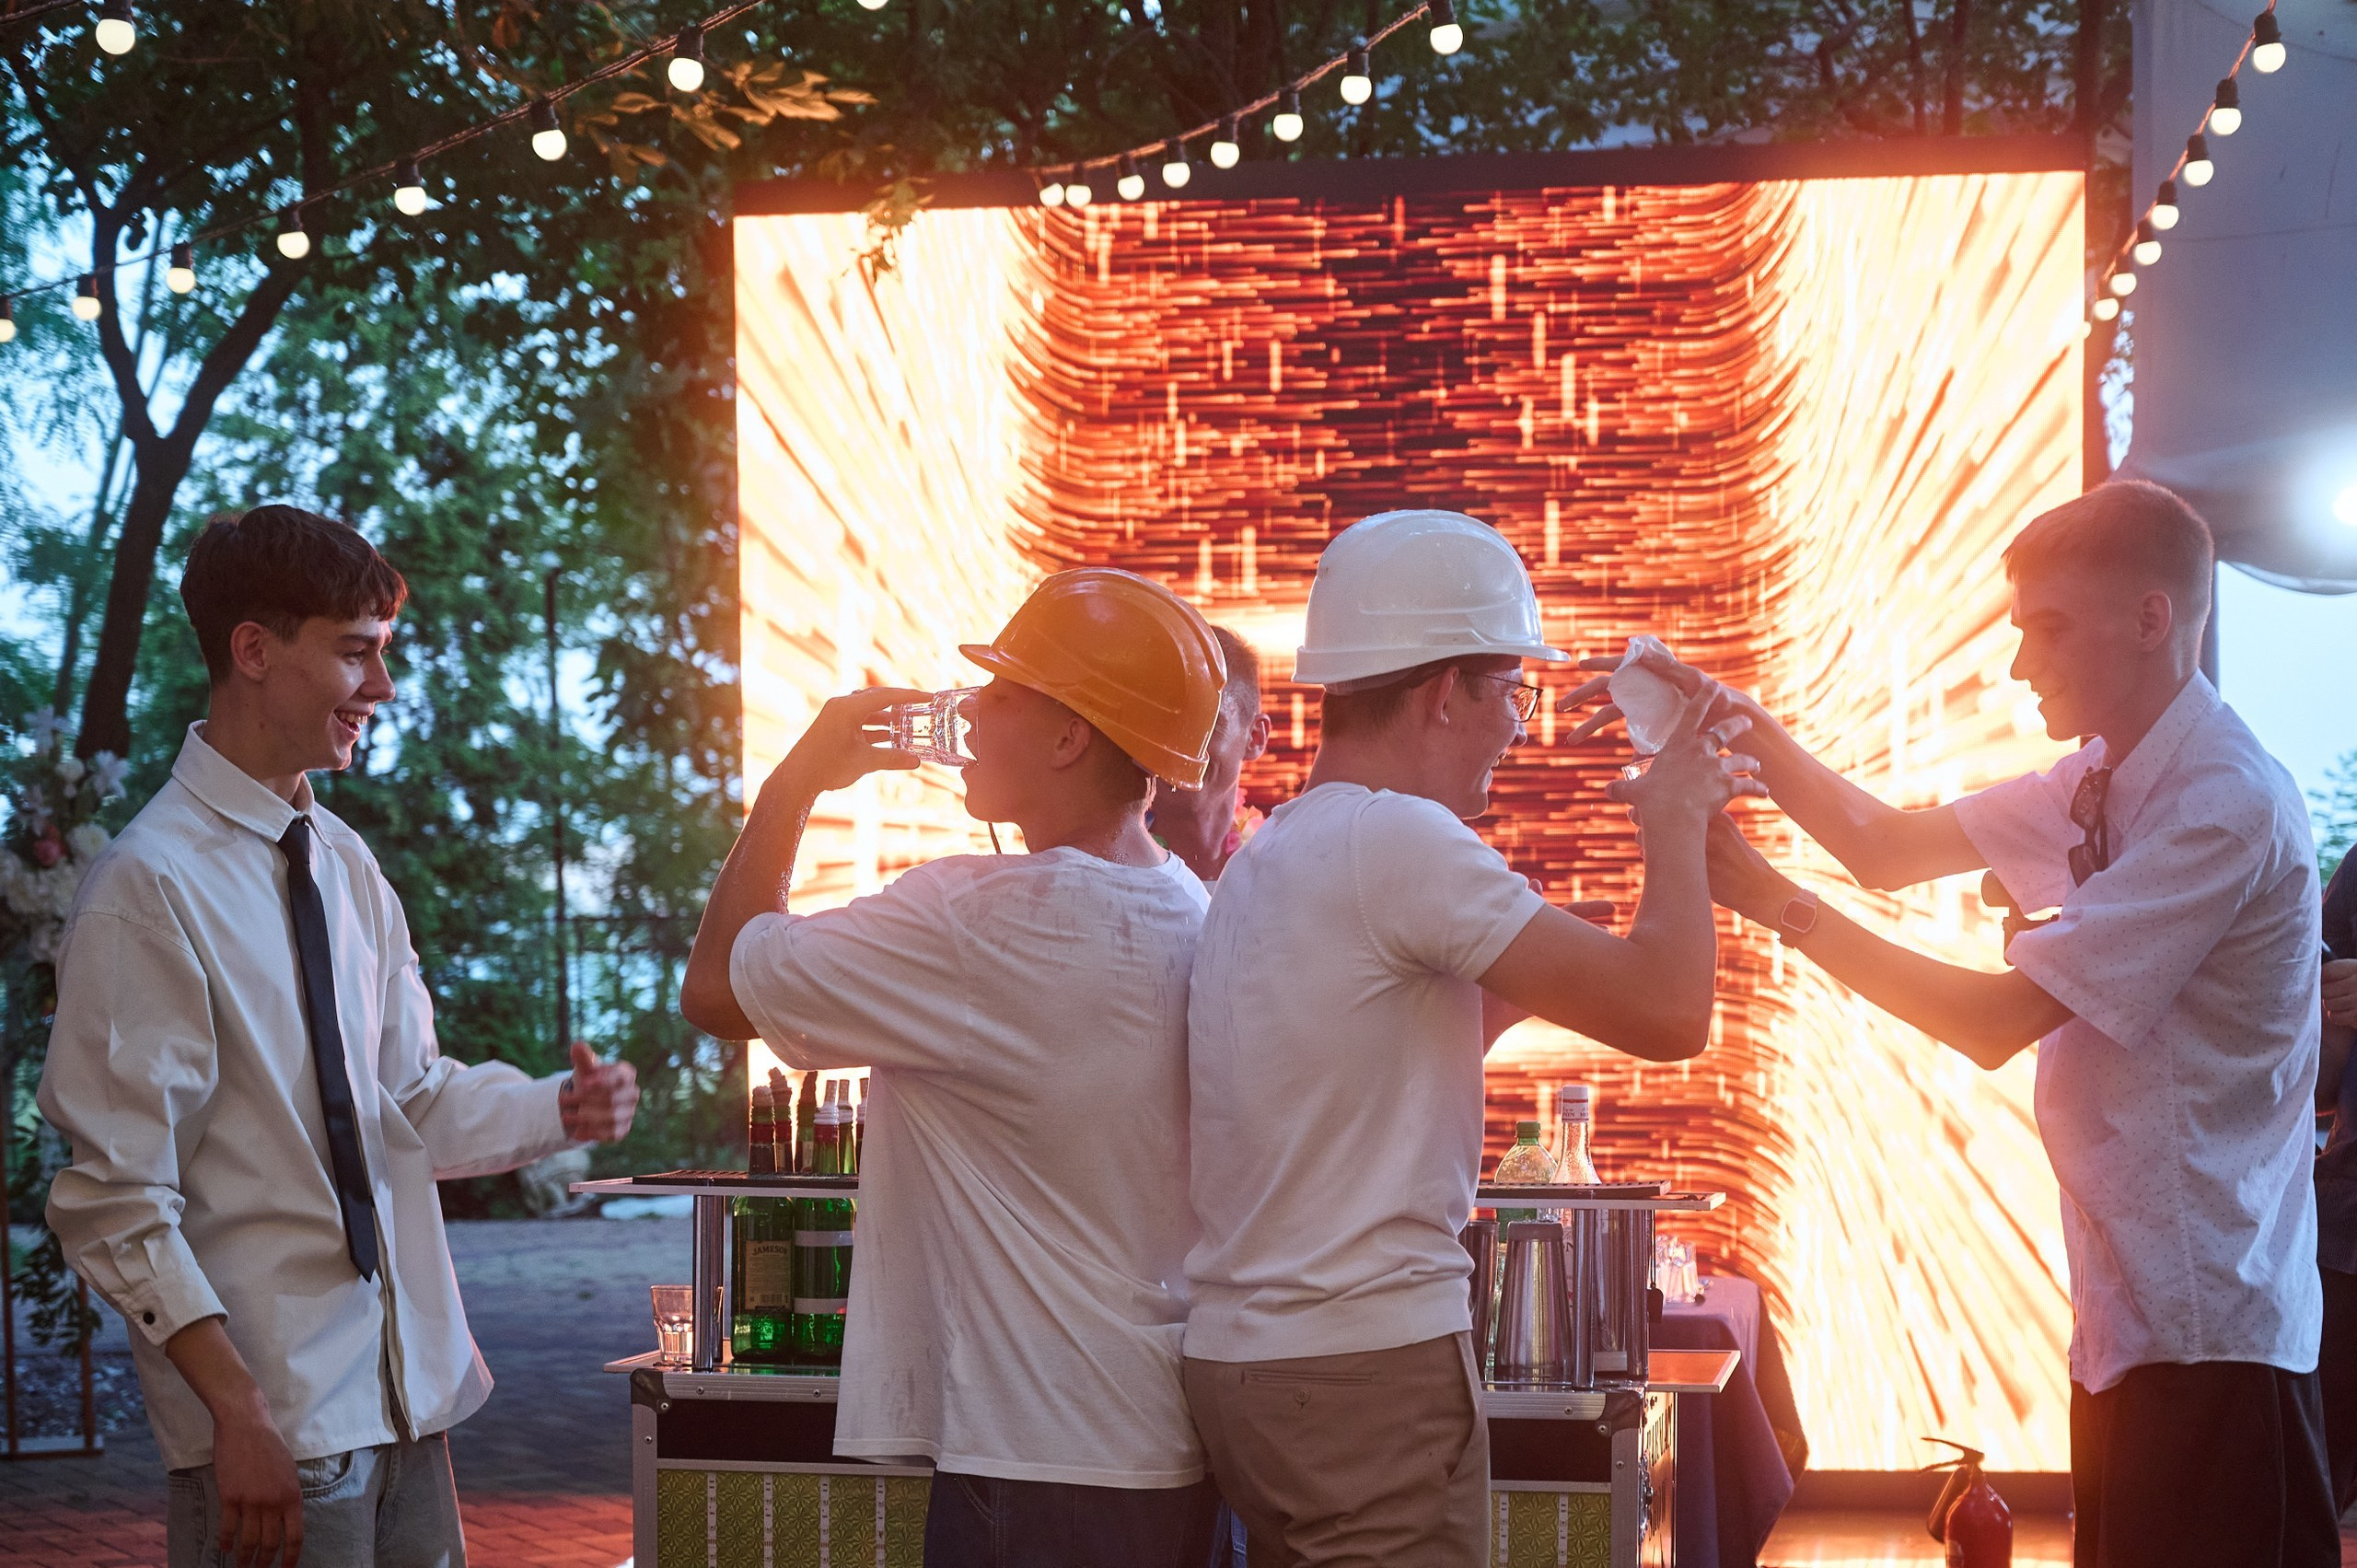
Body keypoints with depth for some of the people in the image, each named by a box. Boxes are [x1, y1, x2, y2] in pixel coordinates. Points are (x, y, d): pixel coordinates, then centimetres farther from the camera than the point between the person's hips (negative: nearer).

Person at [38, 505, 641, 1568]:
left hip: (405, 1399, 7)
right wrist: (239, 1412, -18)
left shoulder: (345, 865, 10)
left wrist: (560, 1111, -1)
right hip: (272, 1421, -7)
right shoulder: (152, 885, -13)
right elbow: (116, 1201, -14)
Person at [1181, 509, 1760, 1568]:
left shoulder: (1264, 858, 15)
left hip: (1237, 1355, 9)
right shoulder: (1396, 838, -15)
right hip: (1367, 1364, -9)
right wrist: (1675, 823, 1)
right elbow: (1669, 1013, -18)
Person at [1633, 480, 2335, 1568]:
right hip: (2127, 1315, 9)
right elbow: (1888, 847, 11)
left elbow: (1993, 1023, -20)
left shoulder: (2225, 807, -20)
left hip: (2211, 1336, -9)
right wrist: (1753, 732, -3)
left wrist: (1777, 902, -17)